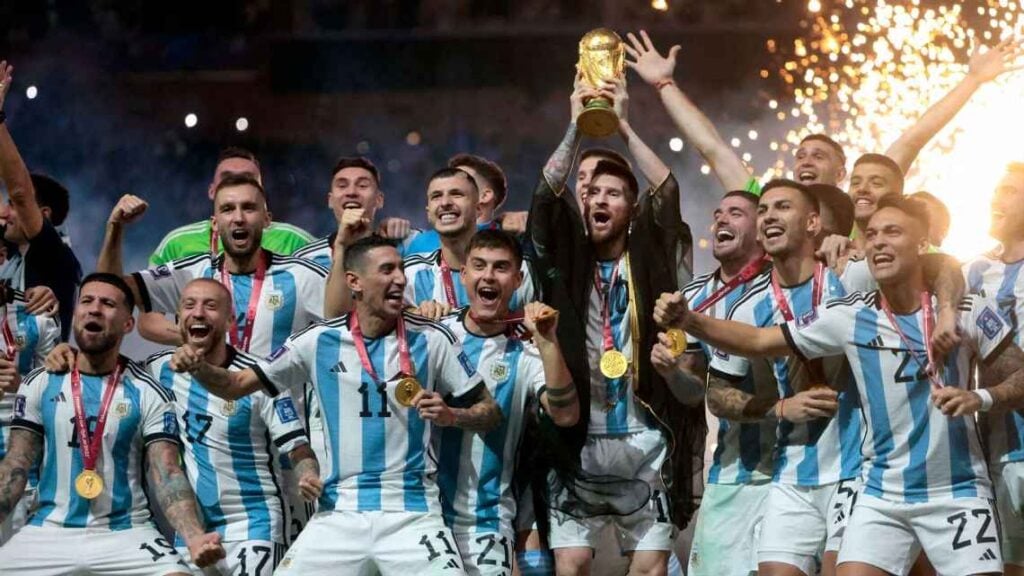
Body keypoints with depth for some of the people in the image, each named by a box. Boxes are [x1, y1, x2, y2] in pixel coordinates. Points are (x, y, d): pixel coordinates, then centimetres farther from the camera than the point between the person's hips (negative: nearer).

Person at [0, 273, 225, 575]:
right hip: (48, 531, 2)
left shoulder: (148, 394, 1)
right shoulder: (40, 385, 7)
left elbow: (166, 474, -7)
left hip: (125, 534, -2)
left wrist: (194, 537, -24)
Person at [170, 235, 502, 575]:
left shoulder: (431, 340, -2)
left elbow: (490, 413, 5)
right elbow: (238, 386, 7)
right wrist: (198, 368, -13)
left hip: (411, 514, -1)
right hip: (339, 514, 1)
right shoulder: (319, 342, 1)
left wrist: (451, 415, -16)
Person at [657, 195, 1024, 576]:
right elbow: (758, 341, 1)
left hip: (957, 493, -1)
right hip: (882, 495, 2)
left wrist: (981, 398, -19)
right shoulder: (849, 317, -3)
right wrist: (688, 321, -12)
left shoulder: (969, 312, -7)